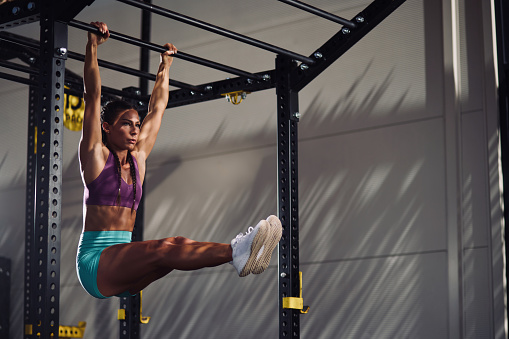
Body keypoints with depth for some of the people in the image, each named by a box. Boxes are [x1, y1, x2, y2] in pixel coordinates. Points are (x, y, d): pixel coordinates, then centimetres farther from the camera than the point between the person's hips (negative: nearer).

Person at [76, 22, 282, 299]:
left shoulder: (138, 158, 17)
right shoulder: (96, 155, 1)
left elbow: (157, 107, 25)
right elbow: (93, 94, -6)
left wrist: (165, 64, 30)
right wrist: (93, 45, -9)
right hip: (94, 262, -6)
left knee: (179, 247, -25)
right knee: (165, 248, -32)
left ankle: (238, 256, -51)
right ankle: (236, 253, -54)